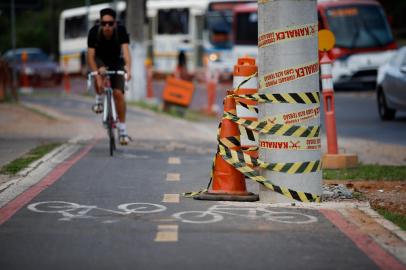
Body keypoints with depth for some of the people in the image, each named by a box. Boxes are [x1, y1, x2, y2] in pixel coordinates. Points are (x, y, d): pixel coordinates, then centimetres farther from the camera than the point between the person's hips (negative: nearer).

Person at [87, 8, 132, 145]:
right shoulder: (94, 32, -28)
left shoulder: (121, 31, -28)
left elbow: (126, 50, -41)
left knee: (118, 93, -13)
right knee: (99, 73, -36)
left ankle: (122, 128, -2)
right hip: (100, 60, 0)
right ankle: (99, 99, -7)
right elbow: (90, 55, -32)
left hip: (116, 61, 0)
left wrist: (128, 68, -59)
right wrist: (96, 72, -47)